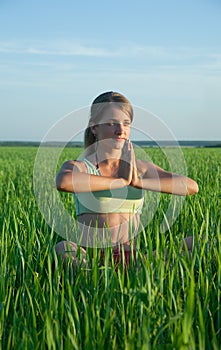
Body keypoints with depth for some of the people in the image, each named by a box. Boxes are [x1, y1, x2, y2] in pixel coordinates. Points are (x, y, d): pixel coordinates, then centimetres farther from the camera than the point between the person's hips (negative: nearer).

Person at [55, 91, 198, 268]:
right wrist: (121, 181, -17)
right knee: (64, 249, -35)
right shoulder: (79, 166, 2)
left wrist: (138, 182, -10)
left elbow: (192, 187, -1)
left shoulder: (141, 168, 13)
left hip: (133, 259, 3)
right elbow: (63, 182, -26)